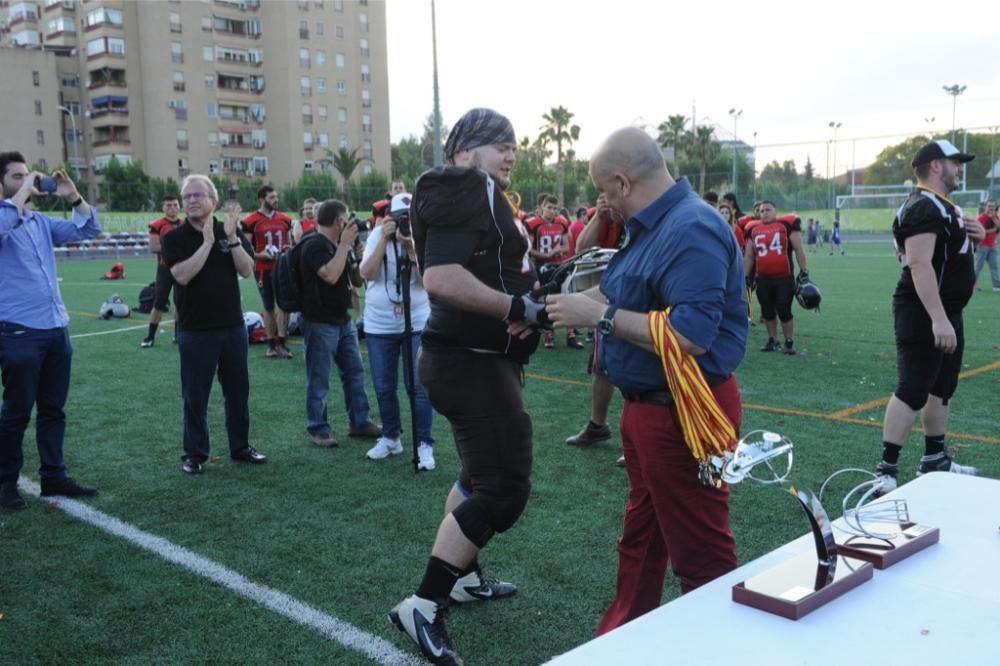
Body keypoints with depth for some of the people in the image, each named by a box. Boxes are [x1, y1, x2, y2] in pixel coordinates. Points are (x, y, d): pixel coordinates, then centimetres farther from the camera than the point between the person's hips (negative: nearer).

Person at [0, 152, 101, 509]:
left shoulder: (41, 221, 14)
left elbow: (88, 229, 13)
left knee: (53, 409, 12)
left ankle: (53, 476, 22)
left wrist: (73, 196, 0)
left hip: (57, 329, 6)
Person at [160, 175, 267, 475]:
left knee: (238, 390, 12)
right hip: (195, 330, -3)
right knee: (195, 394, 3)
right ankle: (195, 453, 16)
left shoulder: (231, 231, 4)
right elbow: (182, 275, -20)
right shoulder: (175, 238, -4)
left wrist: (231, 237, -19)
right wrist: (207, 241, -22)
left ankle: (240, 447, 25)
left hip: (233, 326, 3)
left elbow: (247, 269, -7)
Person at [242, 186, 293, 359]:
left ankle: (281, 343, 1)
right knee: (268, 306, 6)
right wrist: (259, 255, -20)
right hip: (263, 269, -3)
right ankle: (272, 344, 16)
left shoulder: (285, 219, 8)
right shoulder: (251, 221, -5)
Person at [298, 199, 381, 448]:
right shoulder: (314, 246, -14)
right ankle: (318, 430, 9)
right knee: (319, 380, -1)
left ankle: (360, 422, 23)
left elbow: (357, 280, 16)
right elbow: (330, 275, -28)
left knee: (355, 371, 13)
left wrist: (356, 250, 3)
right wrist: (345, 244, -20)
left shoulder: (339, 245, 13)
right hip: (320, 323, -9)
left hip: (343, 320, 9)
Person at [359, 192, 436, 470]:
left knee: (419, 387, -4)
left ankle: (424, 444, 6)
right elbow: (367, 273, -14)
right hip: (379, 325, 2)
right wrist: (384, 240, -19)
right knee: (384, 388, 10)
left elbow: (428, 280, -16)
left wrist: (411, 247, -22)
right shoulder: (378, 235, -2)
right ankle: (390, 437, 27)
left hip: (417, 323, -2)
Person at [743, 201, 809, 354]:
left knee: (784, 311, -2)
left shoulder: (787, 224, -3)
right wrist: (746, 276, 13)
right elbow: (749, 255, 16)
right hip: (763, 278, 4)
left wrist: (803, 272, -4)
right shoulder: (753, 229, 9)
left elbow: (798, 249, -1)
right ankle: (773, 340, 25)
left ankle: (790, 342, 12)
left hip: (784, 277, -4)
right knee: (767, 311, 10)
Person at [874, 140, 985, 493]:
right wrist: (937, 318, -34)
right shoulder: (922, 207, -19)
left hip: (947, 311, 11)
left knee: (942, 387, 17)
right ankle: (886, 470, -9)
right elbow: (920, 265, -28)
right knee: (912, 390, -11)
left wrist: (975, 234, 5)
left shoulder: (943, 205, 15)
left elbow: (952, 248, 28)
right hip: (925, 315, -11)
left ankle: (934, 460, 28)